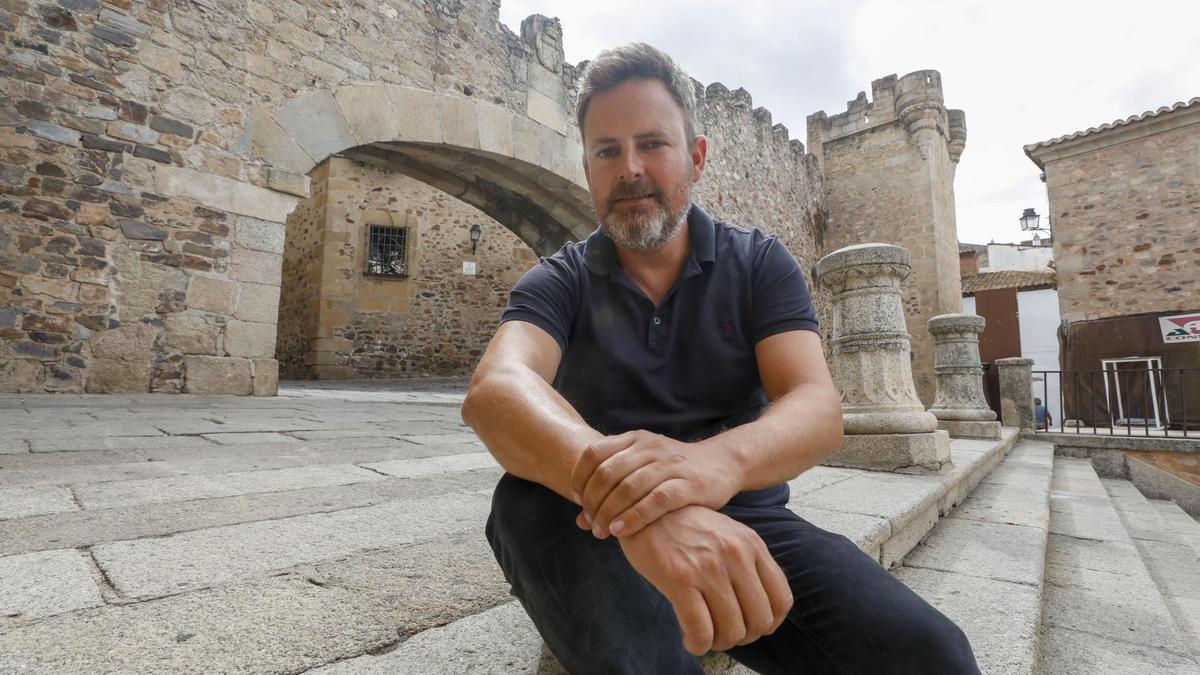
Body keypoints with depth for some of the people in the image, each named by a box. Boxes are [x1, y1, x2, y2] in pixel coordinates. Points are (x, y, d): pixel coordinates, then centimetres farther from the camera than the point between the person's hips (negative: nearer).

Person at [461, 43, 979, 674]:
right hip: (601, 535, 0)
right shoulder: (558, 283, -2)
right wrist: (605, 474, -45)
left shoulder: (760, 264, 1)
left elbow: (817, 407, -14)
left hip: (745, 521, 1)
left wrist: (715, 461, -38)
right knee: (530, 502, -31)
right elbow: (495, 390, -23)